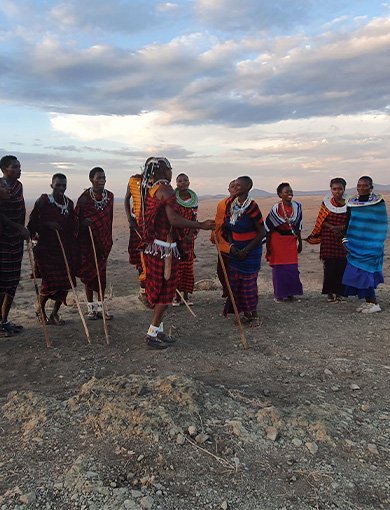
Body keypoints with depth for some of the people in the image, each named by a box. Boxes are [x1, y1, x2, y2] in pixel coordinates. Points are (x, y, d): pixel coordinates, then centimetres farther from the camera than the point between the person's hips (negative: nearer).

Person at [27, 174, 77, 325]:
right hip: (46, 248, -5)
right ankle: (40, 310, 19)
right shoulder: (43, 202, -6)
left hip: (65, 249, 5)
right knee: (49, 281, -8)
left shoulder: (69, 203, 8)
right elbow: (32, 224, -5)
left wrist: (72, 249, 9)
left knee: (65, 281, 2)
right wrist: (47, 224, -20)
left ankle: (55, 313, 18)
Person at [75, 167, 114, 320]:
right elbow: (76, 219, -4)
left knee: (101, 272, 8)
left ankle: (101, 306, 18)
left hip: (103, 241, 4)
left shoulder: (109, 196, 3)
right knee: (88, 272, 4)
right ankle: (91, 307, 17)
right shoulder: (84, 198, -11)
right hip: (87, 241, -3)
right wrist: (84, 223, -24)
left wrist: (109, 239, 12)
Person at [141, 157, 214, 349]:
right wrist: (201, 225, -22)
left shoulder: (152, 189, 14)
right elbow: (173, 220, -25)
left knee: (159, 288, 15)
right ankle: (153, 334, 5)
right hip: (164, 247, -9)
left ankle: (158, 330, 24)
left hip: (153, 245, 9)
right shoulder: (165, 189, -15)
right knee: (166, 289, -1)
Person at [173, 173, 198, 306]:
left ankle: (186, 295, 17)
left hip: (189, 238, 3)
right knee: (176, 266, -1)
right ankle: (177, 296, 9)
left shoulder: (193, 199, 6)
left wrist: (190, 236, -11)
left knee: (188, 266, 6)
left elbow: (194, 220, 3)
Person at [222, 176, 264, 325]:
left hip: (251, 250, -6)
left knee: (249, 282, -2)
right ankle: (245, 313, 22)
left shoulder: (251, 207, -16)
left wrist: (246, 250, -15)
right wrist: (231, 245, -4)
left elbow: (261, 232, -13)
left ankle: (254, 314, 15)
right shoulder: (230, 204, 2)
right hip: (236, 249, 6)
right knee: (235, 281, 7)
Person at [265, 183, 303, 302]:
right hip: (277, 240, -4)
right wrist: (268, 246, -6)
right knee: (278, 267, 2)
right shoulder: (276, 209, -13)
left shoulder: (297, 206, 0)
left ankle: (290, 293, 18)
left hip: (291, 240, 4)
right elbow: (268, 227, -7)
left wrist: (300, 242, 13)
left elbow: (298, 226, 10)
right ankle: (279, 294, 13)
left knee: (292, 268, 4)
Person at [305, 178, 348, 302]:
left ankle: (339, 292, 13)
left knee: (342, 266, 1)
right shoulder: (326, 203, 1)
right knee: (329, 266, -1)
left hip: (343, 240, 1)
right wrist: (332, 227, -19)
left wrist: (340, 227, -18)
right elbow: (322, 221, -2)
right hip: (328, 239, -1)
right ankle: (330, 293, 9)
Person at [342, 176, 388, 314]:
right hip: (355, 244, 5)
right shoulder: (351, 203, 6)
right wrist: (346, 241, 6)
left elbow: (382, 225, -2)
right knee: (358, 273, 7)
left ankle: (374, 304, 3)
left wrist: (378, 245, -6)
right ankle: (368, 301, 18)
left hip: (371, 245, -5)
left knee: (364, 272, -8)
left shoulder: (379, 202, -5)